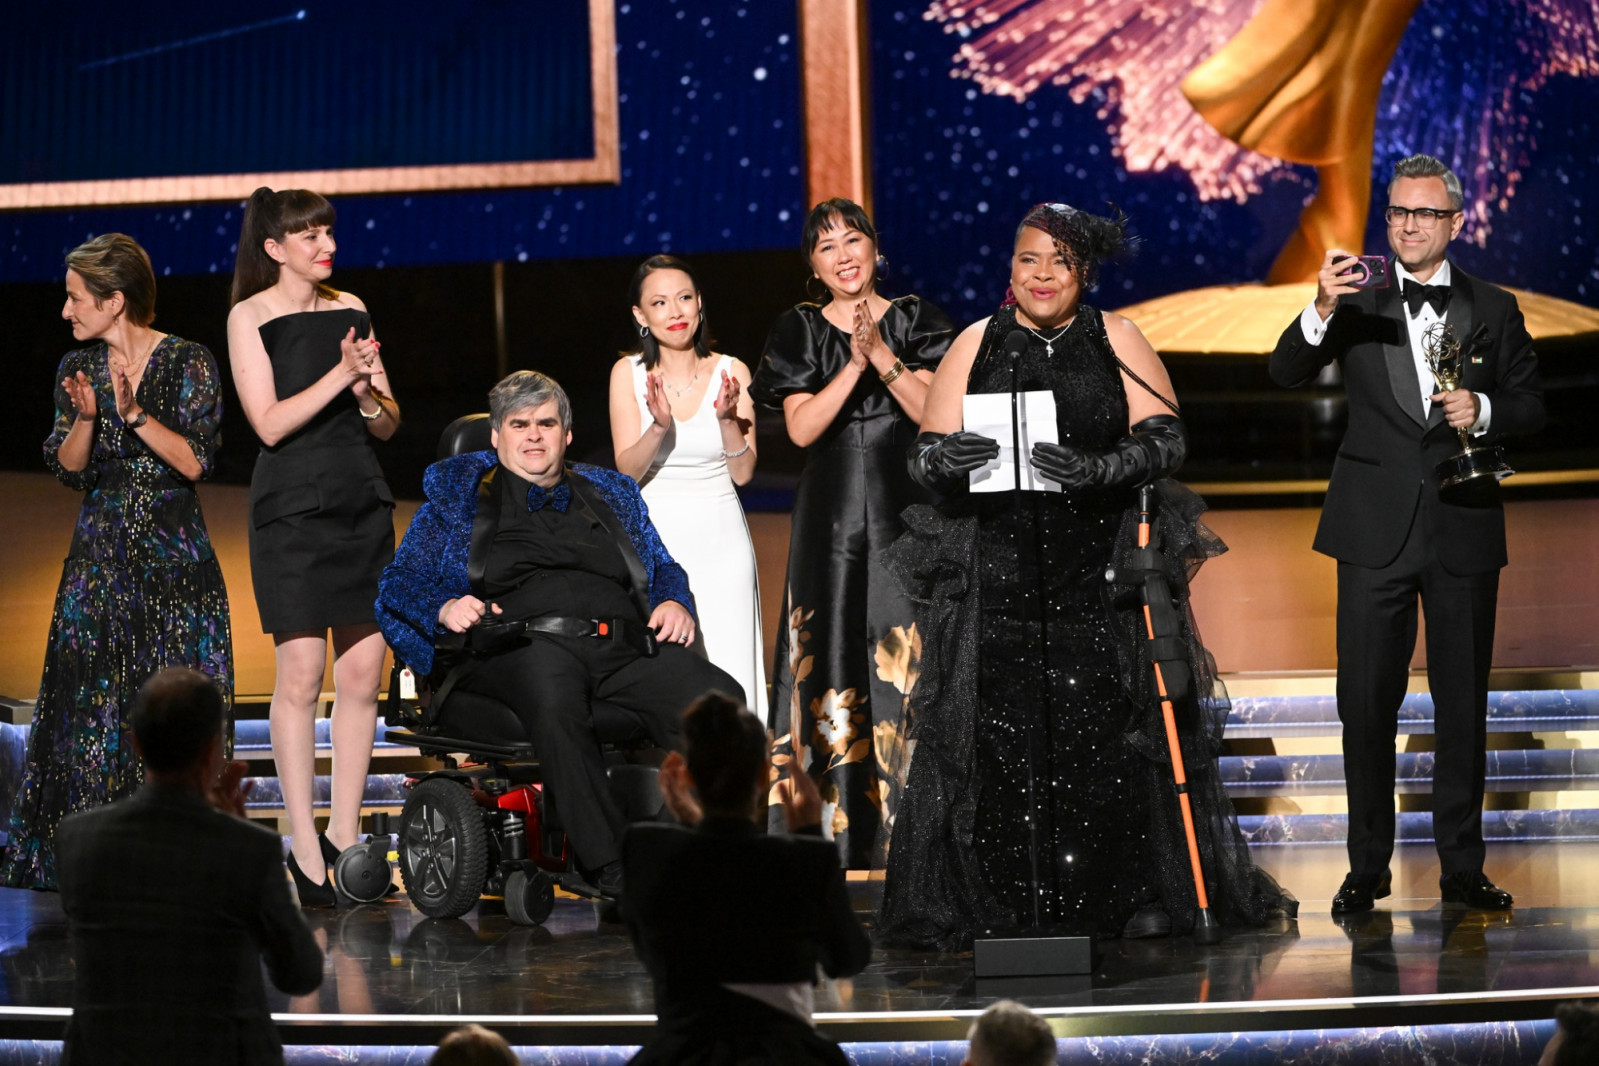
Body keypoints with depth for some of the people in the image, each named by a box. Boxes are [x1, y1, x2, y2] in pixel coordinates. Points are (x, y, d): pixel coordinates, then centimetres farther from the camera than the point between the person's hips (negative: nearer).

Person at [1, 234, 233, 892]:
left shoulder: (189, 364, -4)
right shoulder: (78, 368, 8)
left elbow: (195, 462, -10)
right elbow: (69, 470, 5)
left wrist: (135, 413, -19)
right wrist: (85, 417, -13)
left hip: (174, 555, -3)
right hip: (101, 557, 3)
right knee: (92, 698, -2)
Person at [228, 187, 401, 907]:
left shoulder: (350, 309, 13)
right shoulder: (250, 317, -1)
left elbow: (389, 423, 14)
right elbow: (270, 423, -10)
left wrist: (369, 394, -7)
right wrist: (341, 374, -15)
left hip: (364, 502, 5)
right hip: (293, 508, -5)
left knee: (363, 672, 2)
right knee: (301, 673, -8)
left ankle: (344, 831, 11)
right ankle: (303, 845, -2)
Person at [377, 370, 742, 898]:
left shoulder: (611, 494, 32)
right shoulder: (460, 494, 24)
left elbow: (664, 570, 32)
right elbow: (400, 582, 18)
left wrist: (675, 604, 7)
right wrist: (444, 608, -4)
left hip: (623, 646, 3)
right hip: (521, 645, -3)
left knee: (719, 697, -30)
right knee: (553, 700, -43)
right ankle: (612, 872, -46)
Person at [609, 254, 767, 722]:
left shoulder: (731, 372, 1)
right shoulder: (628, 373, 0)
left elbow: (743, 472, 0)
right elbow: (627, 471, -5)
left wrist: (728, 419, -17)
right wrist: (660, 425, -23)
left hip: (720, 538, 1)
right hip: (654, 537, -1)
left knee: (727, 672, -7)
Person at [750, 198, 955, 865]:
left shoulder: (914, 321, 7)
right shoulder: (799, 331, 8)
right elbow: (801, 427, -4)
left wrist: (882, 354, -14)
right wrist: (856, 364, -14)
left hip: (905, 509, -1)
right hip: (830, 512, 1)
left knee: (907, 650, -7)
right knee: (832, 654, -3)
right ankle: (837, 826, 1)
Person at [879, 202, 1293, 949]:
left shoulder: (1117, 341, 8)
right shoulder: (976, 345, 11)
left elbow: (1166, 437, -1)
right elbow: (927, 450, 6)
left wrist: (1098, 469, -19)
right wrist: (947, 460, -18)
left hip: (1103, 567, -1)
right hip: (997, 571, 1)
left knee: (1111, 731, -5)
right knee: (998, 733, -5)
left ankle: (1138, 897, 2)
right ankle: (993, 901, 2)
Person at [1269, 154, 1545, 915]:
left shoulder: (1493, 311, 7)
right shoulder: (1358, 304, 3)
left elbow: (1531, 407, 9)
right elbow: (1286, 373, -9)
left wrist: (1484, 412, -13)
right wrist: (1321, 311, -28)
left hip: (1464, 529, 1)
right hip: (1376, 531, -1)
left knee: (1462, 703, 6)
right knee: (1366, 702, 1)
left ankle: (1462, 867, 14)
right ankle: (1367, 866, 11)